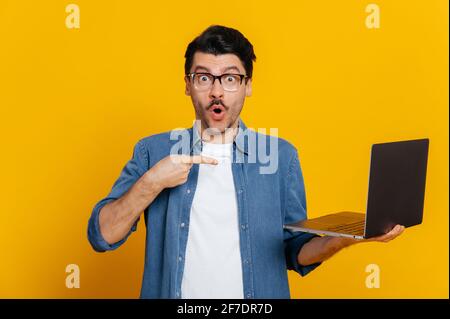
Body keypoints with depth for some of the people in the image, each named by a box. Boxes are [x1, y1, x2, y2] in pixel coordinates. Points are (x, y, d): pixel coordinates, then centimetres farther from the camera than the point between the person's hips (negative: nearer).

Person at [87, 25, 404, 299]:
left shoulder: (281, 155, -1)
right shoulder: (153, 151, -2)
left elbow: (296, 252, 1)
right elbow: (102, 236, -6)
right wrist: (151, 183, -19)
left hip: (258, 292, 1)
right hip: (175, 290, 0)